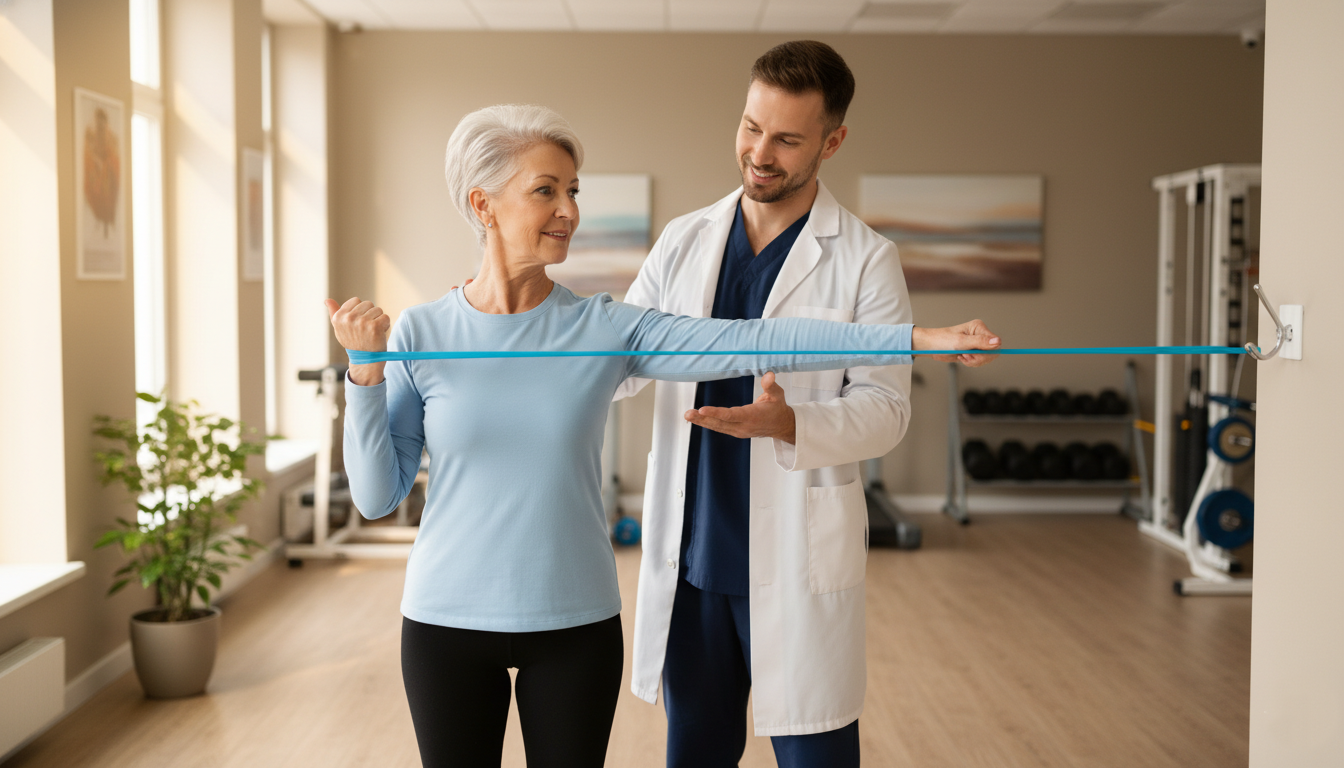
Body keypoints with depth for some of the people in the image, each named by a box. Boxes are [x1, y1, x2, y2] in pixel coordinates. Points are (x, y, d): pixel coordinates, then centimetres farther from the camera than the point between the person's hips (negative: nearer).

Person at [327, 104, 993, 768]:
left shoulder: (606, 329, -5)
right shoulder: (420, 334, -5)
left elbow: (752, 343, -13)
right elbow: (377, 496, -4)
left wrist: (913, 337, -20)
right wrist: (366, 373, -17)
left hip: (576, 620, 1)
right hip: (447, 618, 0)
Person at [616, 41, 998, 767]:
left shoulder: (866, 259, -6)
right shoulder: (683, 240, 7)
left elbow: (884, 409, -10)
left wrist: (785, 424, -28)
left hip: (800, 564, -4)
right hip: (688, 556, 4)